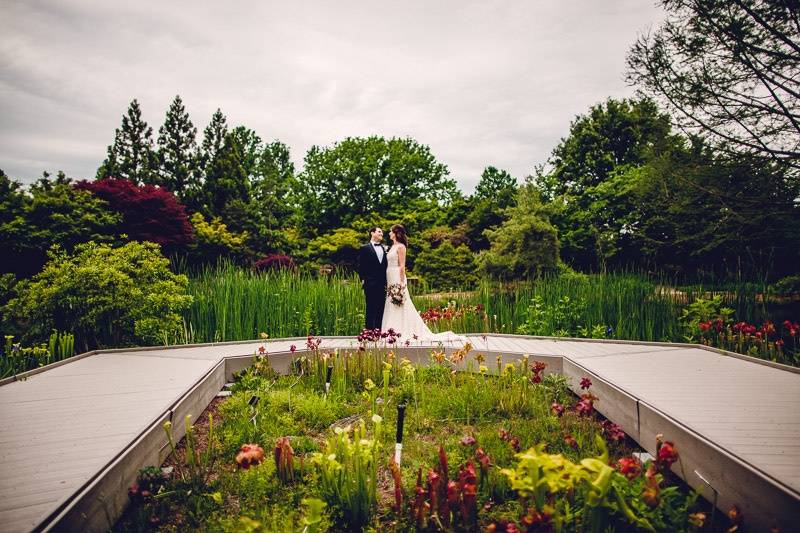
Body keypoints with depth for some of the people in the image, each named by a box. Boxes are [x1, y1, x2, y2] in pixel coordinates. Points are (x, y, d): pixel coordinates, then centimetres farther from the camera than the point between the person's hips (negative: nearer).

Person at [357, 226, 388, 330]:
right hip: (370, 283, -5)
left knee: (381, 309, 6)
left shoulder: (384, 249, 17)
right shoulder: (365, 248, 1)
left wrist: (386, 281, 10)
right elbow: (360, 266, -1)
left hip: (382, 284, 5)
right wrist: (363, 280, -8)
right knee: (371, 308, -3)